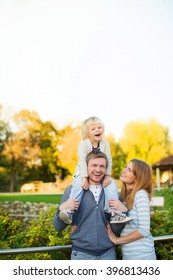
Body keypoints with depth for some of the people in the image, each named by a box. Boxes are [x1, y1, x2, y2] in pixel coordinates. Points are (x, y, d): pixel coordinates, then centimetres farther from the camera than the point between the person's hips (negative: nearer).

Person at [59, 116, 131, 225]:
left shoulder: (105, 144, -2)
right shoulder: (83, 144, -11)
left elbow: (109, 161, -4)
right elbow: (82, 161, -19)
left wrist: (107, 176, -15)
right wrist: (85, 178, -26)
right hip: (84, 173, -3)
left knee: (111, 185, -21)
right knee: (78, 185, -31)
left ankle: (114, 213, -20)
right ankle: (69, 211, -36)